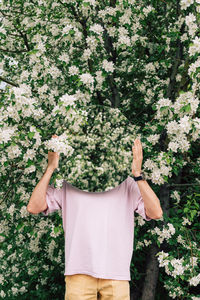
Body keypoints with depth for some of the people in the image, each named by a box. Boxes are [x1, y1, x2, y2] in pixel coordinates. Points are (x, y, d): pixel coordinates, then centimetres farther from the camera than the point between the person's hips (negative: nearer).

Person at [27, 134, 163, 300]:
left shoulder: (127, 184, 10)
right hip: (79, 273, 0)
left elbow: (156, 213, -2)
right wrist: (51, 168, -3)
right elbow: (33, 207, 1)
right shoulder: (67, 183, 11)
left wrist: (138, 174, -9)